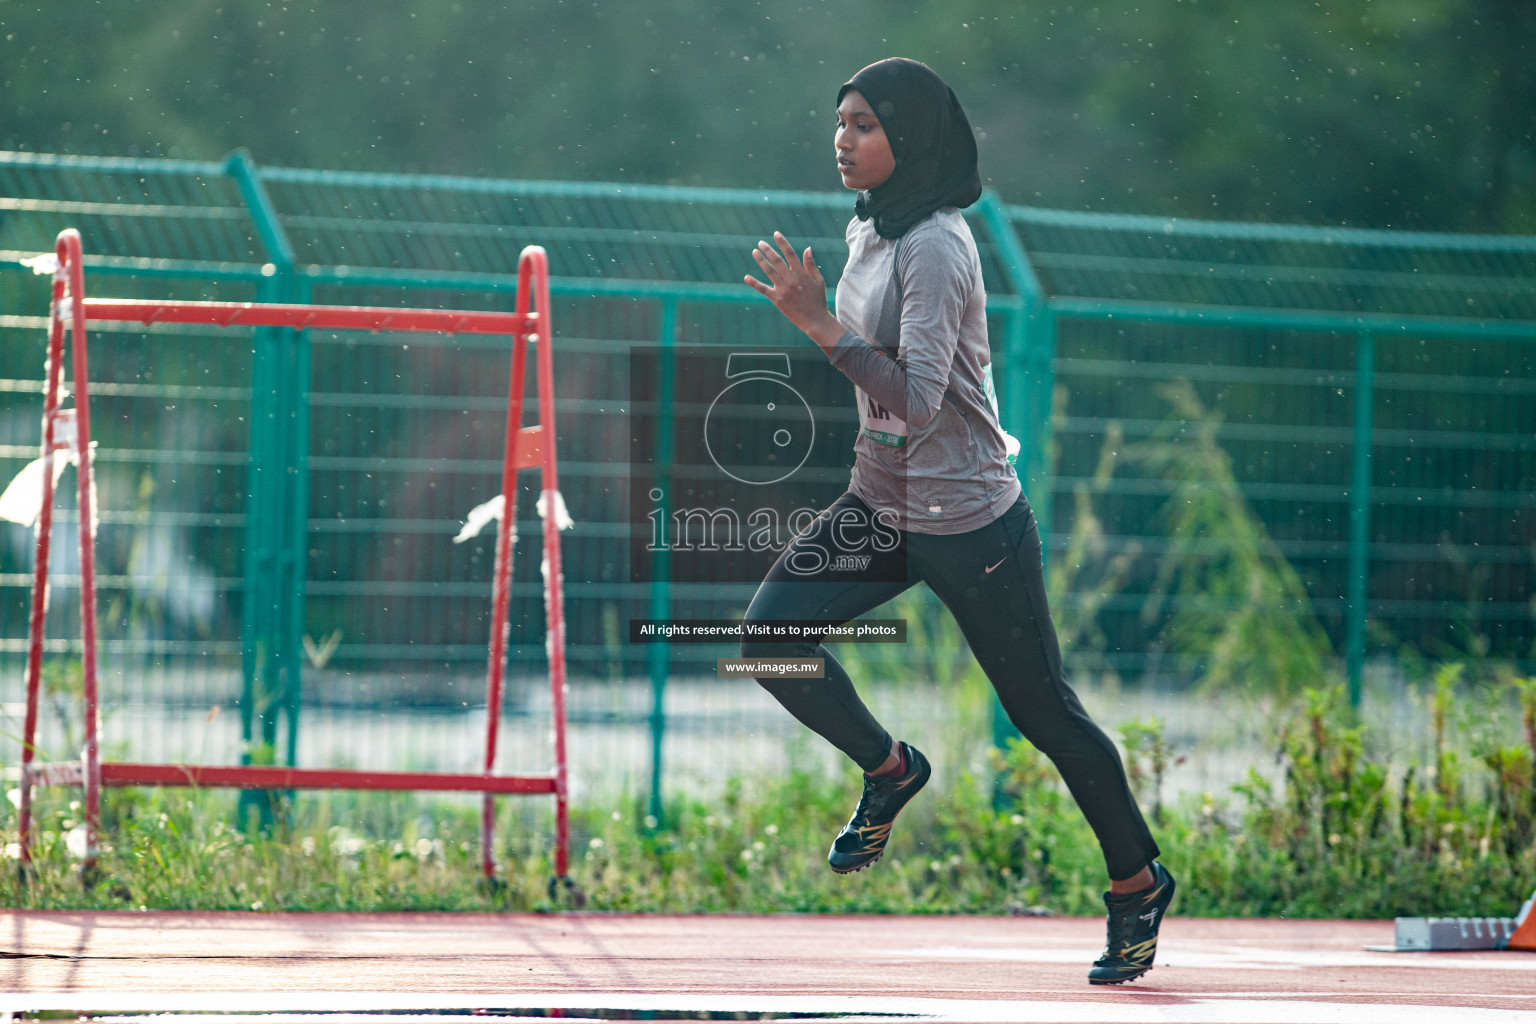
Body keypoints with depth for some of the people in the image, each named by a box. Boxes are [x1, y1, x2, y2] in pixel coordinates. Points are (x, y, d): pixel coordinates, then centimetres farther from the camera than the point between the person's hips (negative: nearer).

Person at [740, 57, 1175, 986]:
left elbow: (917, 401, -30)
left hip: (968, 523, -8)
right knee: (772, 632, -11)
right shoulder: (869, 232, 5)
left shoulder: (935, 249, -22)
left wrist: (819, 323, -33)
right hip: (880, 506, 8)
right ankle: (888, 770, 14)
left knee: (1043, 711, 3)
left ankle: (1140, 883, 22)